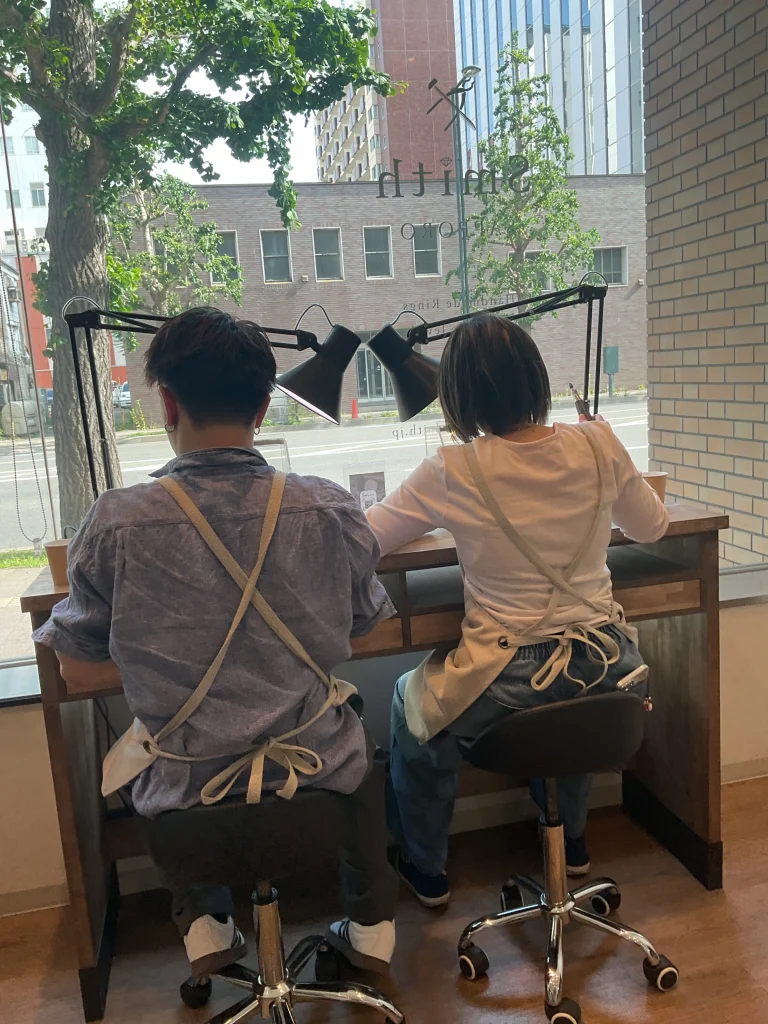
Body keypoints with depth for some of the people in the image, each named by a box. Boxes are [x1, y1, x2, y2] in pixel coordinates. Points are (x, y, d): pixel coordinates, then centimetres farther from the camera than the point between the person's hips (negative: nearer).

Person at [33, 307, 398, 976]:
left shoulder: (115, 525, -19)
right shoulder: (330, 511, -15)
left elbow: (76, 668, -6)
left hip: (183, 789, 0)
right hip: (316, 767, 1)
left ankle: (205, 922, 35)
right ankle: (371, 927, 39)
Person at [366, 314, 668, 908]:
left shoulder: (454, 474, -16)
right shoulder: (599, 446, -6)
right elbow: (652, 527, 11)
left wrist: (432, 519, 14)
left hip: (508, 683, -4)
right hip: (606, 670, 5)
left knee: (411, 703, 26)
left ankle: (426, 869, 41)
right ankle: (571, 840, 56)